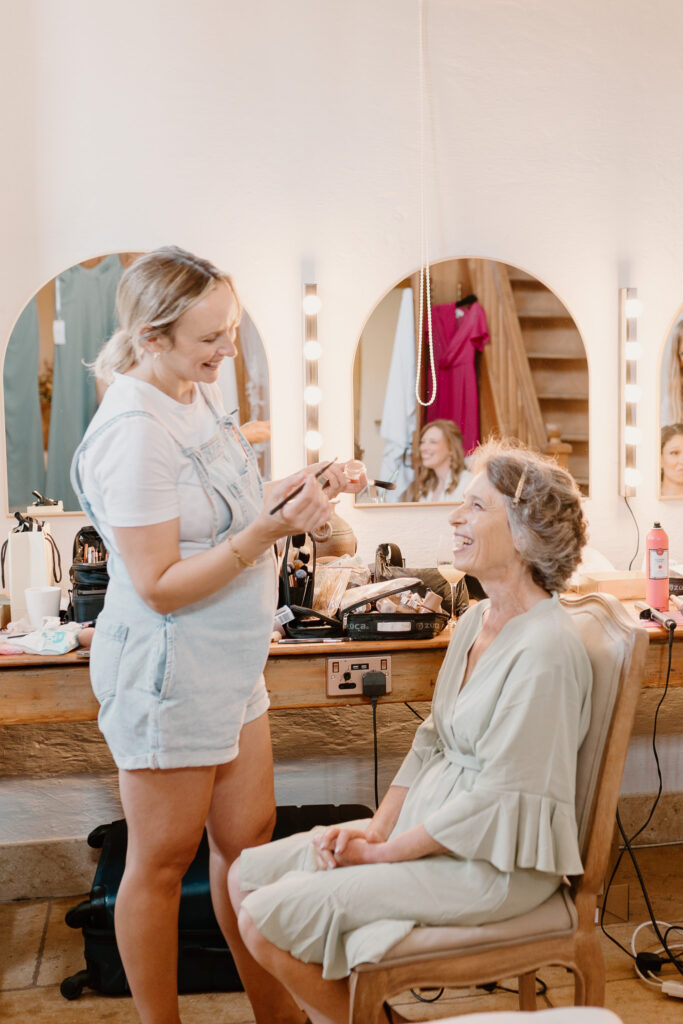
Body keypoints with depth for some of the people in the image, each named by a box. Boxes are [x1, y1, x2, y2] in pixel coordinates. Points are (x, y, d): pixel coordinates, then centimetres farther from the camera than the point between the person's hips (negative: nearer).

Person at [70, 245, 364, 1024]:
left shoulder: (200, 393, 5)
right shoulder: (133, 429, -23)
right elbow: (159, 585, -22)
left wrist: (291, 492, -2)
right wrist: (270, 531, -27)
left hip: (230, 662, 9)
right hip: (167, 673, -9)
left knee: (250, 837, 18)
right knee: (163, 861, 10)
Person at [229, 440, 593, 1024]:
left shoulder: (544, 648, -22)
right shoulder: (476, 620, 7)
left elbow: (495, 802, -22)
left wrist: (378, 853, -13)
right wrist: (376, 827, 0)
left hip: (492, 866, -9)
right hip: (432, 823, 9)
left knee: (265, 920, -13)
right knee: (247, 876, 6)